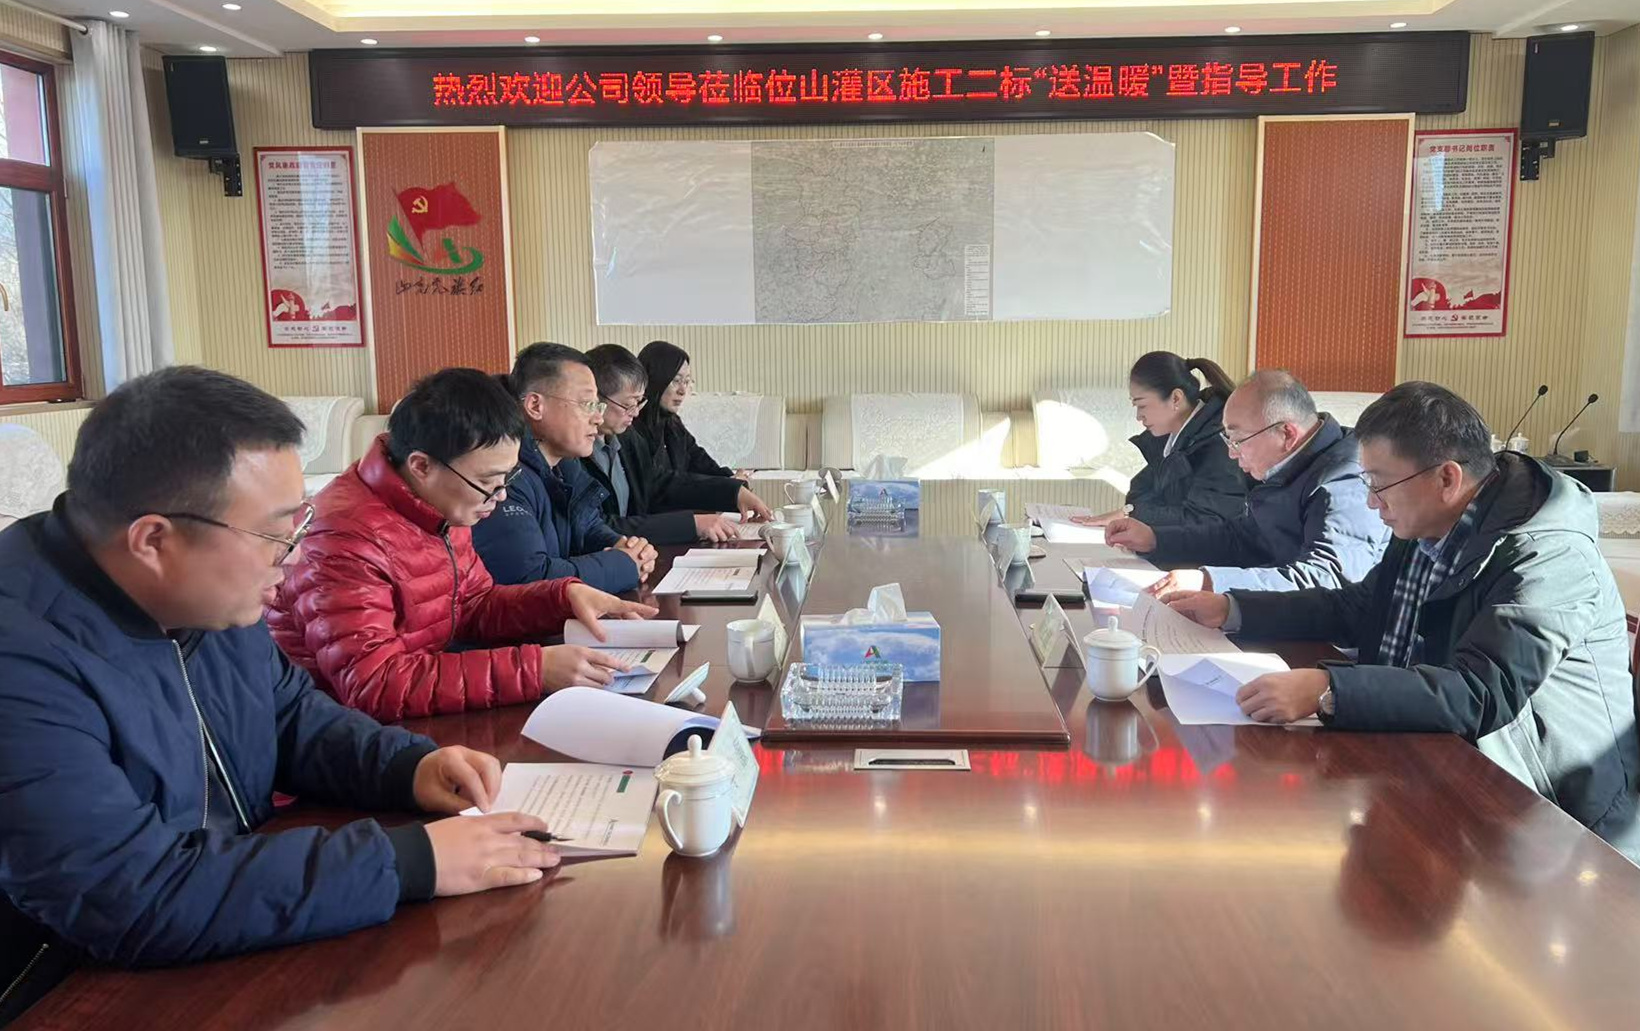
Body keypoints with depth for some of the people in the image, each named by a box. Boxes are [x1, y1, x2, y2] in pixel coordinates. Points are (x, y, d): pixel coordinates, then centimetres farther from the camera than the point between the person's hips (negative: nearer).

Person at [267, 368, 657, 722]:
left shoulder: (441, 505, 1)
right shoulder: (347, 538, -28)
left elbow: (474, 607, 13)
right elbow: (374, 686, -34)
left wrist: (565, 596, -6)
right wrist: (532, 670, -36)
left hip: (415, 712, 8)